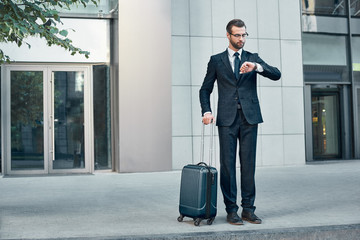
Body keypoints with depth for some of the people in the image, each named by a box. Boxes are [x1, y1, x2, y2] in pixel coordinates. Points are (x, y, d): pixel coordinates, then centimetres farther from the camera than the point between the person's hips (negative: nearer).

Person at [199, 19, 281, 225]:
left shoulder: (253, 59, 13)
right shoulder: (216, 60, 11)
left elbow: (276, 75, 0)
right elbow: (205, 89, 12)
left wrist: (256, 67, -19)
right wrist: (207, 111, -5)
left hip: (249, 117, 1)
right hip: (227, 119, -1)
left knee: (249, 164, 1)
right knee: (227, 164, -3)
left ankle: (248, 209, 8)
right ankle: (231, 210, 3)